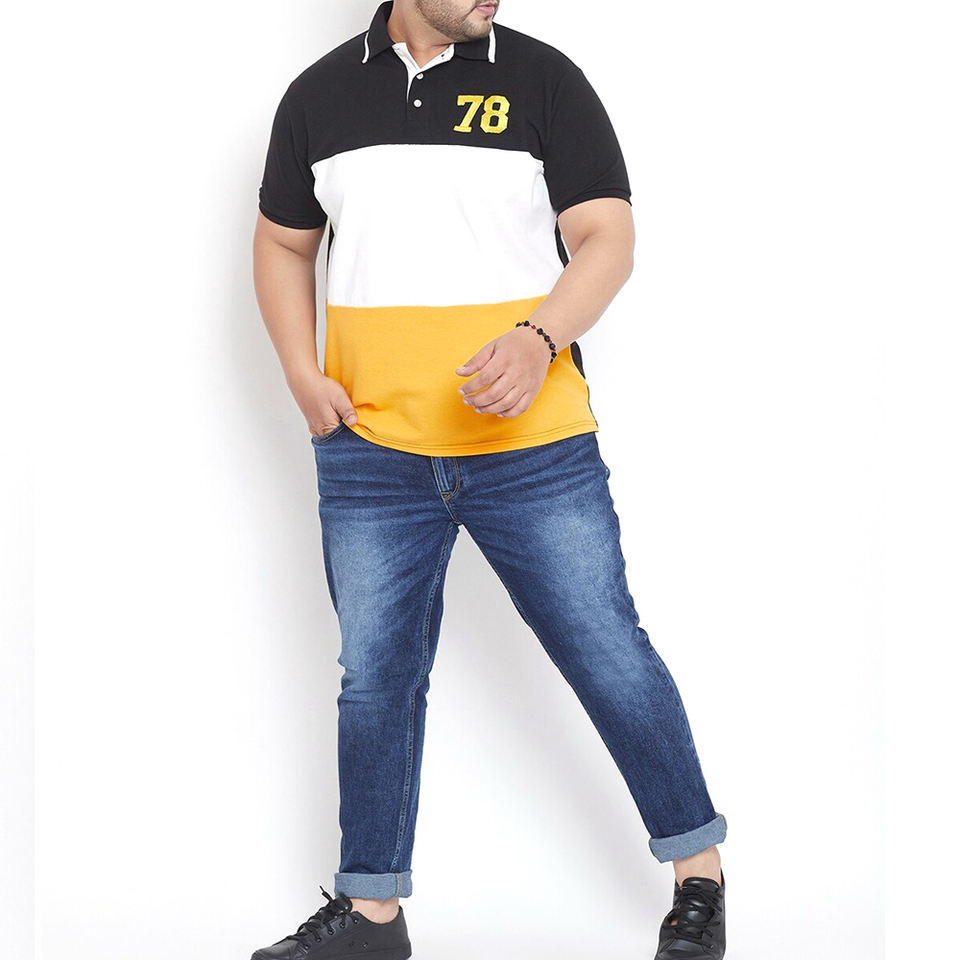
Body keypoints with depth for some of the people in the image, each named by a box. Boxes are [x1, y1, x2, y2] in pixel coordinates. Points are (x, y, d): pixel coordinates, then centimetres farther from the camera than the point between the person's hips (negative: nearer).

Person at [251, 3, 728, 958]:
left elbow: (606, 239, -4)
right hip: (369, 451, 3)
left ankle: (699, 875, 21)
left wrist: (538, 339, -23)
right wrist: (304, 376, 2)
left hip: (533, 448, -2)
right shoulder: (318, 95, 8)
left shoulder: (544, 80, -1)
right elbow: (281, 242, 18)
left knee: (609, 656, 2)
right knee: (375, 674, 10)